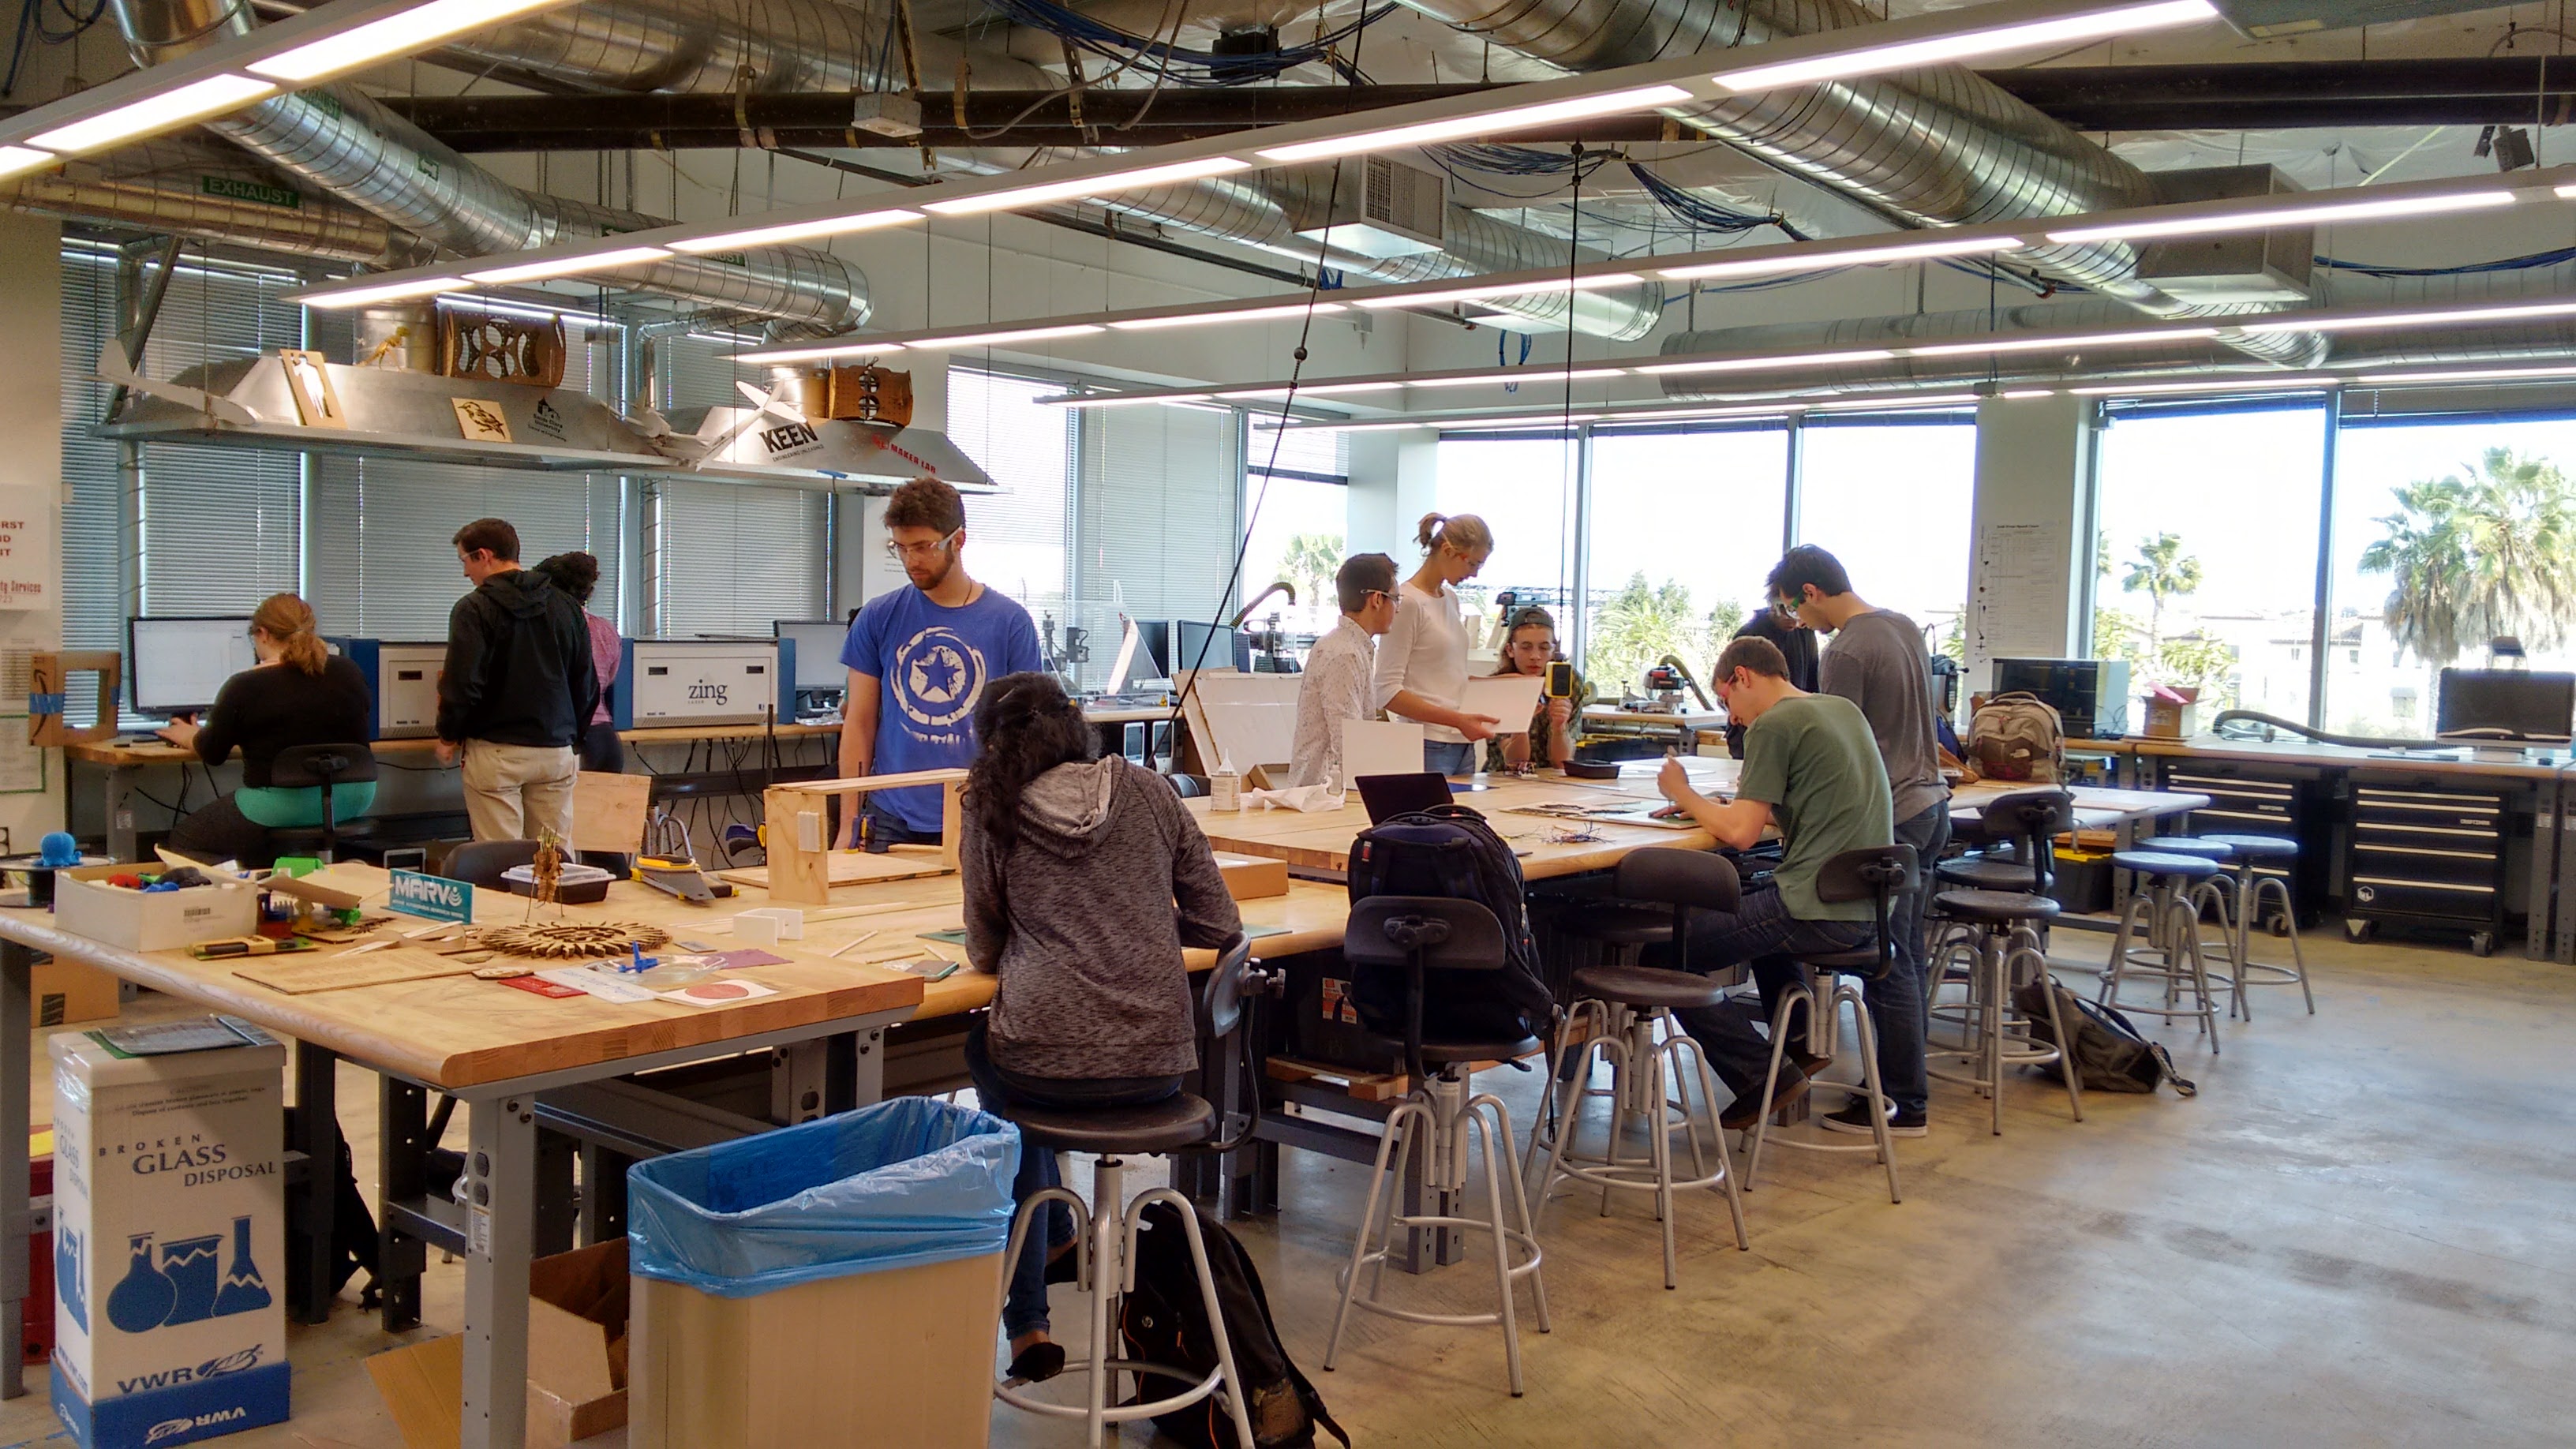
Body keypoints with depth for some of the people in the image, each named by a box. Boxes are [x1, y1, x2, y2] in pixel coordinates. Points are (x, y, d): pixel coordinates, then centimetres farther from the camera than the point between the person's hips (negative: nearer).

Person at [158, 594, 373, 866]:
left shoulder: (245, 687, -9)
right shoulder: (350, 673, 4)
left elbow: (212, 753, 5)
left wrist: (189, 737, 29)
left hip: (284, 805, -6)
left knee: (182, 838, 16)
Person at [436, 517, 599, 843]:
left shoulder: (475, 609, -8)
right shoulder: (565, 606, 9)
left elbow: (463, 684, -13)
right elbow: (587, 685, 12)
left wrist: (449, 737, 3)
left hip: (495, 754, -5)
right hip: (556, 752, 5)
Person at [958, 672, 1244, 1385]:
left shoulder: (992, 812, 2)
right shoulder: (1147, 791, 7)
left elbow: (985, 951, 10)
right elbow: (1219, 925, 8)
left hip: (1047, 1063, -3)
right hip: (1158, 1062, 3)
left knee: (986, 1050, 34)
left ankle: (1028, 1325, 35)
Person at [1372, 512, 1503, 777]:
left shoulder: (1451, 599, 16)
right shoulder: (1407, 603, -10)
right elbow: (1387, 693, -16)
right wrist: (1458, 720, -21)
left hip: (1463, 745, 8)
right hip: (1428, 747, -8)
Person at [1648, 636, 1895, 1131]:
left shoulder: (1773, 725, -11)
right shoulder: (1844, 709, 15)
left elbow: (1741, 833, -16)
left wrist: (1682, 794, 0)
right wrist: (1733, 803, 17)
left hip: (1818, 912, -9)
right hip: (1866, 909, 10)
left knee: (1663, 953, -3)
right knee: (1748, 902, 37)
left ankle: (1763, 1076, -1)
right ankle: (1799, 1038, 29)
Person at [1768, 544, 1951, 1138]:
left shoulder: (1846, 653, -18)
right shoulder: (1904, 627, 10)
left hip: (1888, 818, -9)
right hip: (1929, 802, 9)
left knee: (1890, 965, -1)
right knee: (1907, 955, 16)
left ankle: (1904, 1104, 6)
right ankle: (1904, 1081, 26)